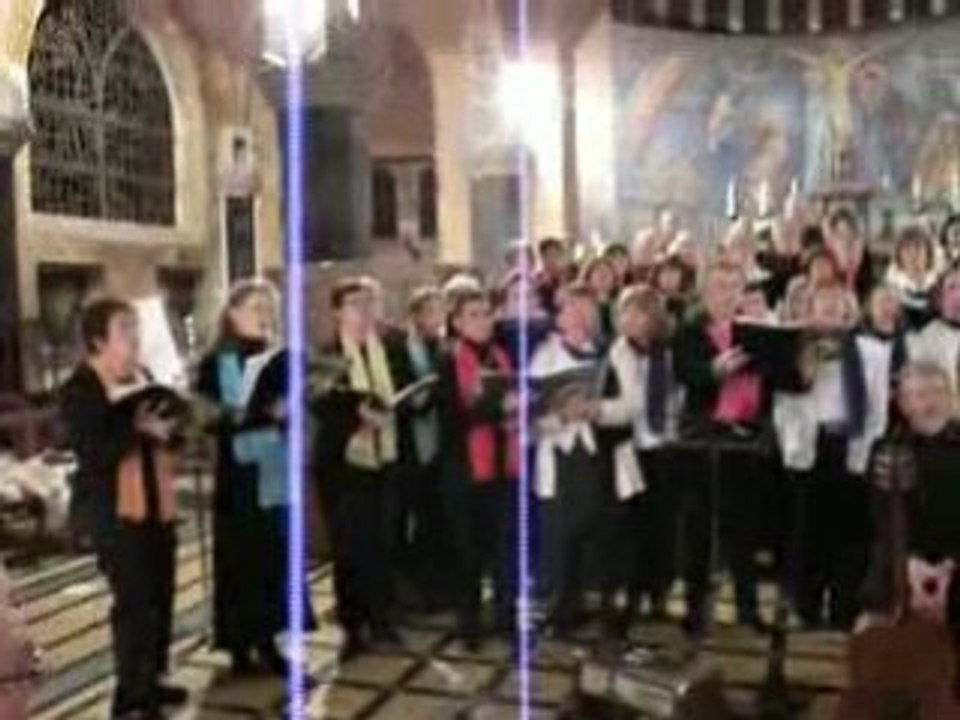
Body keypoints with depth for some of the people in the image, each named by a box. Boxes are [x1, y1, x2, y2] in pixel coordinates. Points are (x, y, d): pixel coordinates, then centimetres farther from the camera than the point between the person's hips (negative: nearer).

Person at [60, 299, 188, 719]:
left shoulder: (142, 378, 13)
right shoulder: (79, 391, -11)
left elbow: (165, 434, 17)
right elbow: (91, 452, -22)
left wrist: (167, 428, -5)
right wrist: (137, 428, -28)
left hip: (156, 506, 8)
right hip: (116, 511, -8)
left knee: (160, 598, 14)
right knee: (134, 604, -6)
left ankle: (150, 681, 28)